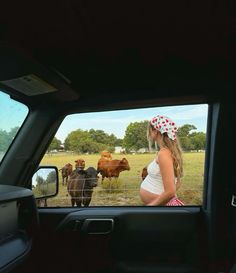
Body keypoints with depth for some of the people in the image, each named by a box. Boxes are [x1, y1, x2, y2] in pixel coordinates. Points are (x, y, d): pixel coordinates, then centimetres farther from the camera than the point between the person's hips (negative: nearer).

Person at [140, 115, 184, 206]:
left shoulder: (164, 153, -22)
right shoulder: (170, 151, 2)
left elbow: (170, 192, -27)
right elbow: (177, 183, 11)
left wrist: (151, 204, -16)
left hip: (162, 203, -7)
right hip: (159, 202, 7)